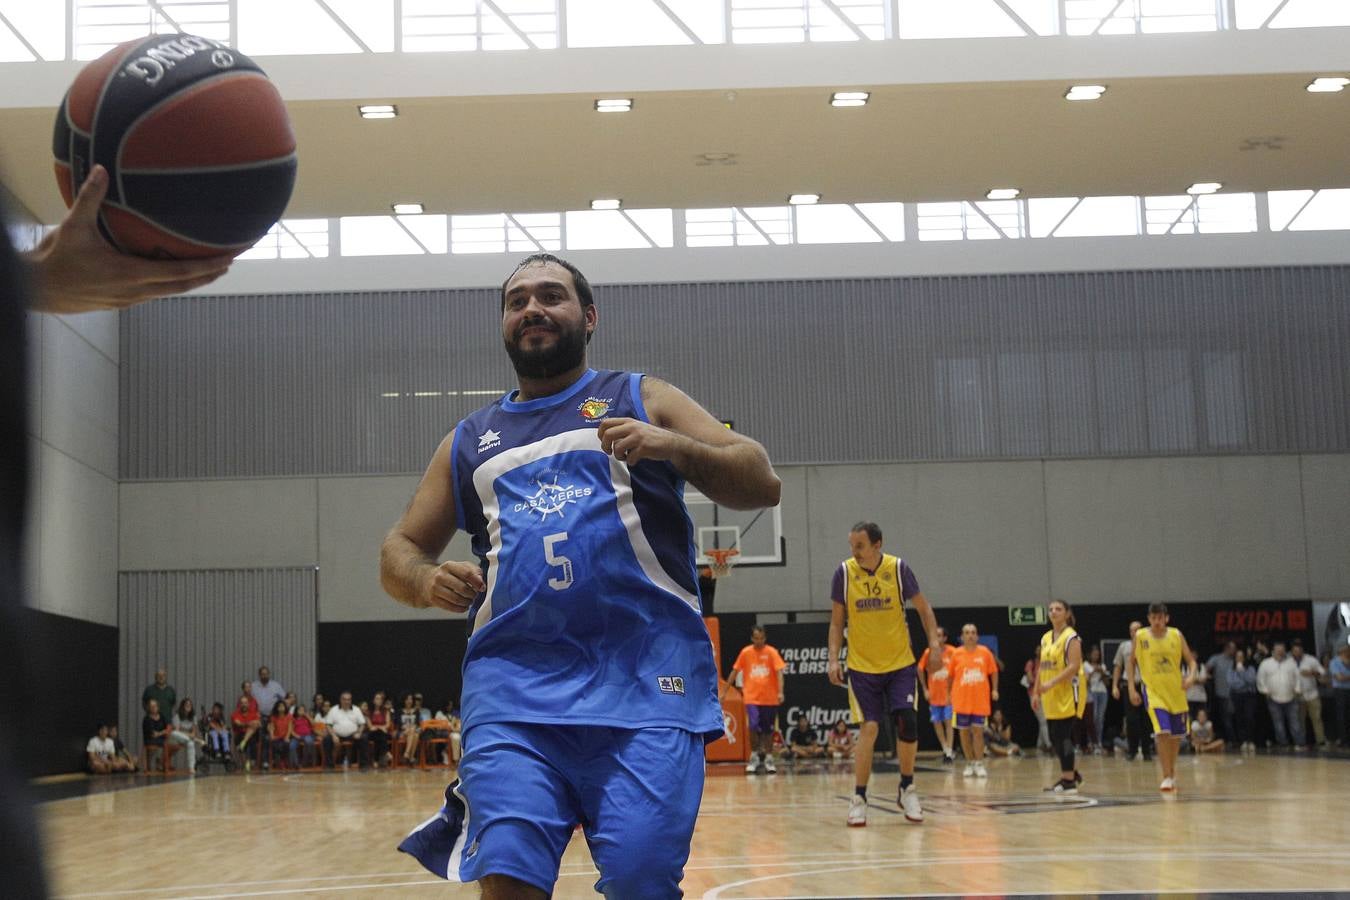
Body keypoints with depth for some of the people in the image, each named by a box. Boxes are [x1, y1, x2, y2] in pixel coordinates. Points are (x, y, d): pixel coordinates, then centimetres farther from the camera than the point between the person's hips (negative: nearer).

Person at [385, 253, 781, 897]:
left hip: (647, 680, -1)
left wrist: (672, 446, -12)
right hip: (512, 681, 2)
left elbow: (762, 484, 6)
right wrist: (427, 581, -1)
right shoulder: (470, 441, 22)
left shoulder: (640, 400, 14)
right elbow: (398, 551, 23)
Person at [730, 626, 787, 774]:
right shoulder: (745, 652, 1)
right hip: (752, 697, 0)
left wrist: (780, 692, -24)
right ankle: (754, 757, 0)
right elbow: (735, 671, 9)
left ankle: (768, 759, 22)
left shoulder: (771, 652, -4)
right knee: (754, 726, -16)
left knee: (768, 730, 9)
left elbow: (779, 672, -11)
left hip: (770, 698, 0)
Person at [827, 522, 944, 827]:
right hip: (862, 666, 0)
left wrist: (934, 642, -10)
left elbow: (923, 608, 2)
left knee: (907, 723, -7)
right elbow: (837, 621, 2)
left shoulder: (898, 568, -9)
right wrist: (833, 659, -6)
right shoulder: (844, 572, -7)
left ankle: (907, 789, 14)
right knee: (869, 727, -8)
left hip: (901, 664, 0)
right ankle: (858, 798, 1)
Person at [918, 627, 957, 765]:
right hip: (934, 695, 3)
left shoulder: (952, 652, -8)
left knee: (948, 721, -5)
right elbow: (920, 670, 9)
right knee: (936, 723, 5)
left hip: (949, 694, -3)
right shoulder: (928, 652, -2)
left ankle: (949, 751, -2)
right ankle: (946, 749, 19)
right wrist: (925, 689, 6)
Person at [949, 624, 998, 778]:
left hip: (981, 699, -1)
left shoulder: (985, 652, -1)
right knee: (964, 731, 6)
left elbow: (993, 672, 7)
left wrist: (995, 689, -1)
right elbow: (950, 675, 6)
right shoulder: (956, 653, -1)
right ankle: (969, 763, 17)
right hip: (961, 700, 1)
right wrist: (949, 694, 7)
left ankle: (979, 764, 4)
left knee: (978, 731, -3)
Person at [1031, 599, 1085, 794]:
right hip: (1051, 697, 7)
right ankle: (1070, 773, 24)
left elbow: (1074, 666, -17)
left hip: (1068, 693, -7)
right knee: (1055, 738, 9)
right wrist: (1036, 691, 12)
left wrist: (1052, 683, -23)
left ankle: (1069, 780, -2)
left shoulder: (1071, 637, -8)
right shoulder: (1046, 638, 14)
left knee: (1063, 736, -8)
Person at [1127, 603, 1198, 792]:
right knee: (1162, 732, -18)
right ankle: (1167, 777, -11)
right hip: (1153, 691, -2)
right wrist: (1132, 689, 0)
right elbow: (1132, 662, 6)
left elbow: (1191, 660, 1)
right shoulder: (1140, 636, -4)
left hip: (1176, 691, 2)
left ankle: (1172, 771, 34)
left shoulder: (1176, 636, -2)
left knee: (1176, 735, 12)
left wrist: (1191, 676, -19)